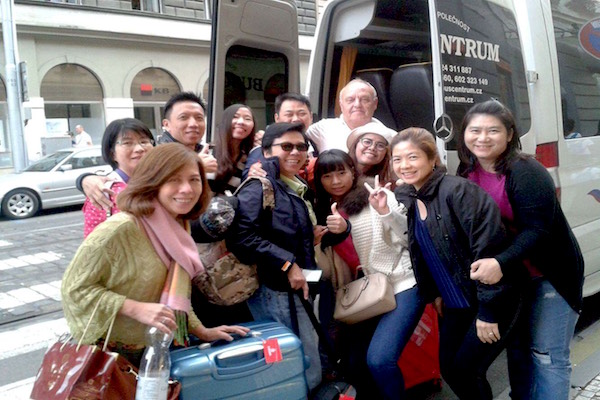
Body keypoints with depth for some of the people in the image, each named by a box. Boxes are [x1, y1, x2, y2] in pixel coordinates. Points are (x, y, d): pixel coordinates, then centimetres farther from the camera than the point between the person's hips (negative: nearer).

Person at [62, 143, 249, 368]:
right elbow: (74, 287, -19)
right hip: (111, 354, -7)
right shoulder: (120, 229, -25)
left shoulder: (176, 228, 0)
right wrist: (137, 309, -26)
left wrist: (202, 331, 1)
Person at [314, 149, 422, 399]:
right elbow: (326, 266, 9)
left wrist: (385, 212, -24)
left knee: (379, 359, -20)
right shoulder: (325, 211, 10)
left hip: (400, 287, -5)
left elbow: (410, 238, -7)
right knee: (355, 363, 5)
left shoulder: (377, 196, -5)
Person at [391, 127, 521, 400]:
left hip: (491, 302, -7)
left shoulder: (457, 190, -22)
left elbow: (488, 249, -25)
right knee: (448, 370, 12)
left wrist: (488, 311, -22)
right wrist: (434, 293, 13)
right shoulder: (408, 199, 2)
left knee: (465, 371, -1)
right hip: (455, 304, 7)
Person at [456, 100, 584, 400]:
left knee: (547, 354, -1)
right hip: (511, 275, 6)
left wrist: (501, 263, -41)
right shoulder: (467, 173, -2)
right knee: (517, 347, 16)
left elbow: (536, 229, -28)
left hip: (551, 274, -6)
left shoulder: (525, 172, -22)